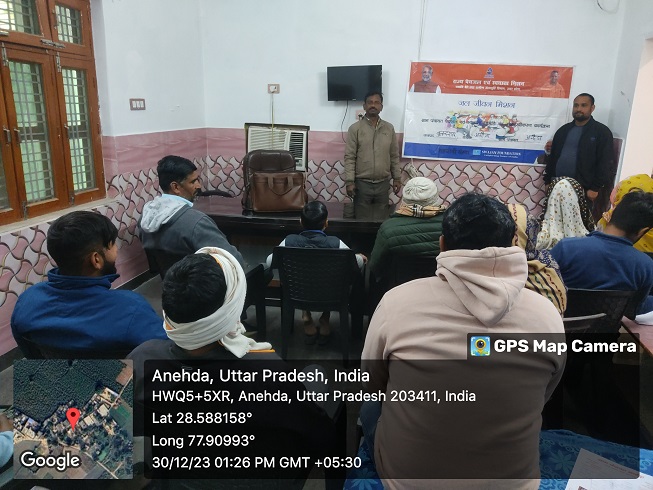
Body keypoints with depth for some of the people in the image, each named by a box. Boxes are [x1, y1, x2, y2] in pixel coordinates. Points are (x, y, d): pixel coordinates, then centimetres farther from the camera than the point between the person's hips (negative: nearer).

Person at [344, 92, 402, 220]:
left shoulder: (389, 128, 7)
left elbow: (394, 156, 11)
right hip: (362, 183, -3)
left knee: (381, 220, 9)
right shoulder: (355, 128, -3)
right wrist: (349, 181, -12)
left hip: (383, 184, 3)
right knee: (362, 221, 4)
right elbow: (349, 157, -6)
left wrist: (397, 178, 8)